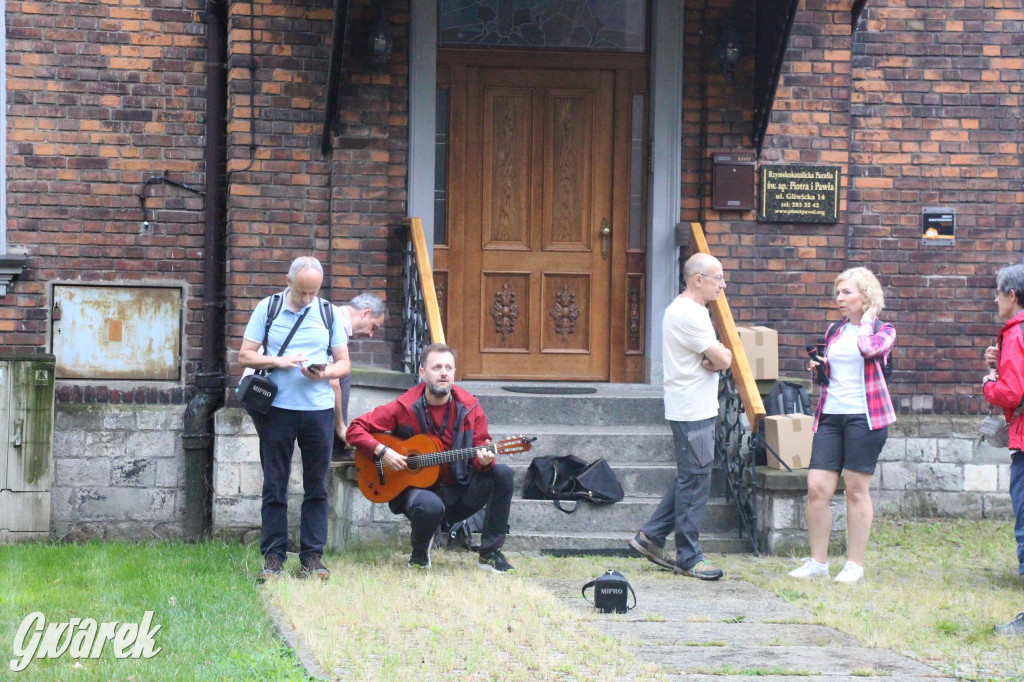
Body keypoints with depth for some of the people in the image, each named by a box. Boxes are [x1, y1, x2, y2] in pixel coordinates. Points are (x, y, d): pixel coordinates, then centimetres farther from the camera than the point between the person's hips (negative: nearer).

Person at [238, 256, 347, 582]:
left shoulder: (329, 314, 9)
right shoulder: (267, 308, 4)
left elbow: (344, 363, 10)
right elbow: (245, 356, 3)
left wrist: (325, 374, -11)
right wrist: (278, 362, -13)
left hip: (319, 408, 1)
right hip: (277, 407, -1)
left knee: (317, 487, 3)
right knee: (275, 485, 1)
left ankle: (312, 556, 8)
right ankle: (273, 556, 5)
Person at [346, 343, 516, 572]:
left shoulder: (469, 407, -2)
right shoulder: (404, 407, -9)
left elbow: (481, 449, -1)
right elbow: (355, 429, -7)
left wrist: (484, 460, -25)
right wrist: (381, 451, -23)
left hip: (458, 491, 4)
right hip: (415, 487, -3)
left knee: (502, 473, -21)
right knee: (430, 505, -40)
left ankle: (490, 553, -10)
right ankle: (420, 552, -1)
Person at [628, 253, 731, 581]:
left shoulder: (682, 309, 17)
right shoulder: (690, 315, -18)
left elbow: (717, 357, 16)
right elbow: (724, 360, -19)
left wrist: (713, 357, -7)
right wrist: (723, 354, 4)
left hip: (692, 409, 11)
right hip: (694, 411, -11)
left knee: (689, 479, 16)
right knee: (695, 482, -5)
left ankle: (651, 537, 20)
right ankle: (689, 559, 1)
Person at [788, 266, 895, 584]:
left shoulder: (883, 330, 2)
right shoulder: (834, 331, 18)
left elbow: (868, 348, -22)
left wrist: (867, 320, -5)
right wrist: (817, 371, 7)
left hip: (864, 415, -5)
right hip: (830, 415, 5)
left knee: (856, 489, -2)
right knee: (816, 488, -4)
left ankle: (855, 564, 7)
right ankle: (818, 562, 5)